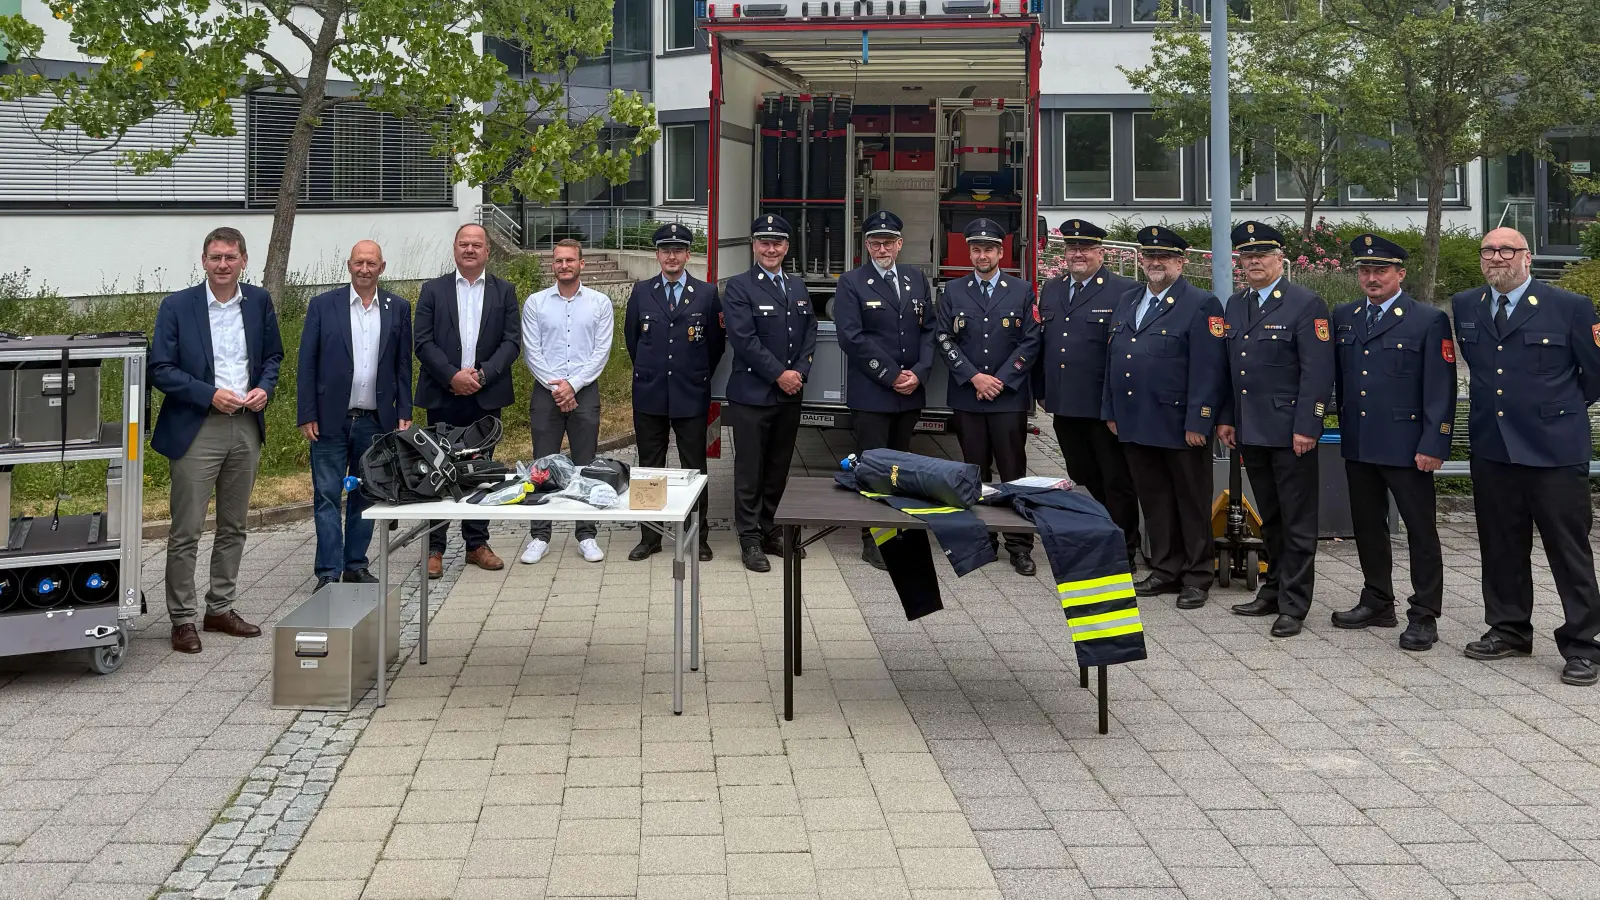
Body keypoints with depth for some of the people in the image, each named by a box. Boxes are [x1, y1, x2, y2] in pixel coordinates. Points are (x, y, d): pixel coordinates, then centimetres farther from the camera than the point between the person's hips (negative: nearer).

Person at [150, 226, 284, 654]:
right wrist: (210, 395, -17)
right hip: (196, 428, -4)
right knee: (186, 531, -2)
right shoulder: (176, 306, -6)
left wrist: (264, 388, -5)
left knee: (233, 526, 14)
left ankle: (221, 609, 25)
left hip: (247, 426, 4)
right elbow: (160, 370, -8)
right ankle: (183, 619, 7)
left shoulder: (259, 301, 5)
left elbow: (273, 355, 15)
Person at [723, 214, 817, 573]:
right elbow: (744, 339, -15)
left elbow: (810, 333, 10)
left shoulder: (798, 287, 14)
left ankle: (770, 532, 22)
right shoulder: (739, 286, -6)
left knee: (778, 469, 12)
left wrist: (799, 371, -6)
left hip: (790, 395, 6)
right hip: (752, 395, -6)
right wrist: (779, 374, -15)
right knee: (749, 471, 0)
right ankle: (750, 540, 6)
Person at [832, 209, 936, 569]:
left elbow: (929, 330, 10)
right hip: (871, 394, -4)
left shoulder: (917, 279, 12)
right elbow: (851, 338, -11)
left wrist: (919, 373, -6)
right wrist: (891, 376, -13)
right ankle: (872, 541, 3)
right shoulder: (852, 283, -2)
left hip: (910, 392, 5)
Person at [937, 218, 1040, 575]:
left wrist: (1000, 380, -9)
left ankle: (1019, 545, 2)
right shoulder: (954, 291, 8)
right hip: (967, 397, 2)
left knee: (1013, 471, -2)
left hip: (1010, 397, -1)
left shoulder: (1022, 291, 5)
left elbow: (1030, 342, 0)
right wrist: (974, 377, -9)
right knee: (975, 471, 7)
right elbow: (945, 341, 2)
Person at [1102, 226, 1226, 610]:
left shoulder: (1201, 305, -6)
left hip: (1180, 427, -6)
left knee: (1192, 502, 4)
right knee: (1154, 501, 13)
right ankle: (1165, 570, 23)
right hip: (1136, 424, 6)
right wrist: (1111, 412, 13)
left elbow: (1208, 369, -12)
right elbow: (1113, 360, 19)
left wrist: (1198, 422, -17)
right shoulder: (1127, 303, 15)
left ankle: (1197, 577, 12)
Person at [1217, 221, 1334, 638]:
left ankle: (1293, 604, 4)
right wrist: (1226, 418, 12)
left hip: (1291, 431, -6)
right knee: (1270, 518, 16)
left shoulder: (1306, 304, -8)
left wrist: (1307, 427, -17)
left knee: (1297, 521, 0)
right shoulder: (1234, 305, 13)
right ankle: (1274, 590, 26)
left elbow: (1317, 372, -13)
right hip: (1250, 431, 7)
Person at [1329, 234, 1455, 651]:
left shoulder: (1429, 321, -6)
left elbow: (1441, 390, -9)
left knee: (1421, 530, 0)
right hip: (1358, 445, 6)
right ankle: (1377, 602, 27)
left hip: (1406, 445, -6)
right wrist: (1344, 425, 9)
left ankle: (1424, 616, 6)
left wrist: (1433, 445, -14)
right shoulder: (1343, 318, 11)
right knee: (1367, 525, 14)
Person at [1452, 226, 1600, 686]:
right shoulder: (1463, 307, 8)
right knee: (1501, 545, 12)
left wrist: (1559, 409, 11)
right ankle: (1508, 629, 25)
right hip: (1492, 447, 5)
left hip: (1555, 448, -4)